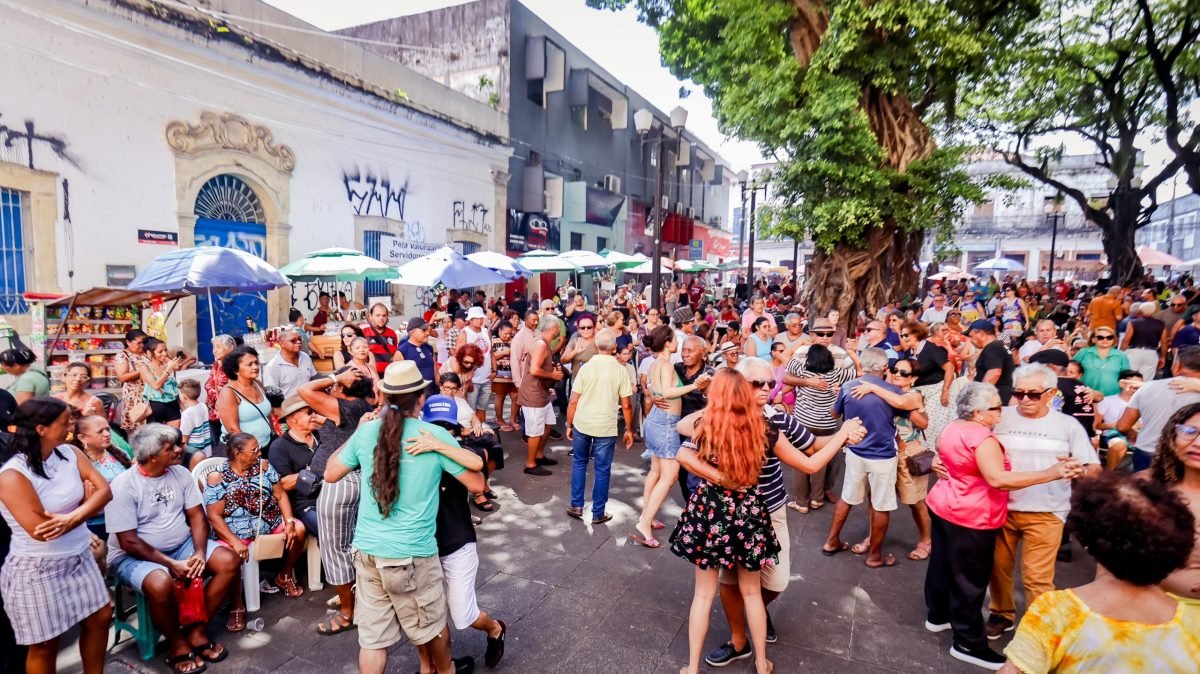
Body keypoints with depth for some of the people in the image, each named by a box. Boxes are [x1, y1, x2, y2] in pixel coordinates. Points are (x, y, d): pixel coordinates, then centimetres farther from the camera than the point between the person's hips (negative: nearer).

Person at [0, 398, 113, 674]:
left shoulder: (69, 453, -4)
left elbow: (104, 490, -9)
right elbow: (40, 530, -25)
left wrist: (72, 517, -25)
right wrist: (85, 505, -11)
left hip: (79, 557, 6)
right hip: (38, 569, -6)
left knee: (100, 618, 18)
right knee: (45, 645, 11)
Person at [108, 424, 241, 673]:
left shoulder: (181, 474, -2)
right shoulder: (123, 486, -17)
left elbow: (196, 515, 0)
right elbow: (129, 542, -18)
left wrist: (199, 552, -17)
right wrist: (171, 564, -22)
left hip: (182, 544, 5)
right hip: (134, 556, -5)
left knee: (229, 561, -15)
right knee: (160, 584, -36)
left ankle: (196, 631, -1)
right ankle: (177, 645, -8)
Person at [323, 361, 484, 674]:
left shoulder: (366, 431, -2)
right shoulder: (436, 435, -12)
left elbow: (331, 474, 12)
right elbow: (477, 485, -7)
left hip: (367, 551, 3)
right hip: (412, 555, -3)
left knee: (372, 637, 14)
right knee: (433, 625, 22)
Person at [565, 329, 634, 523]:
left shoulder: (586, 367, -5)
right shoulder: (620, 370, -6)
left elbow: (573, 401, -4)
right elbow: (626, 405, -5)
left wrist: (569, 425, 8)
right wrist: (629, 430, 7)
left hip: (582, 424, 2)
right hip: (606, 427, -1)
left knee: (579, 463, 20)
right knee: (602, 470, 9)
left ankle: (576, 506, 23)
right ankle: (598, 513, 17)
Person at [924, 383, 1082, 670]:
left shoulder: (951, 429, 5)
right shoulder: (982, 437, -24)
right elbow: (997, 479, -33)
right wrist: (1051, 473, -32)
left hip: (942, 507, 10)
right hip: (970, 518, -9)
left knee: (942, 562, 21)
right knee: (970, 579, 1)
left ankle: (937, 615, 37)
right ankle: (968, 643, 11)